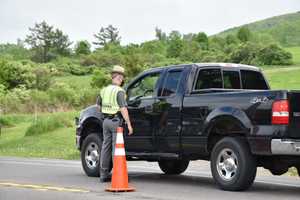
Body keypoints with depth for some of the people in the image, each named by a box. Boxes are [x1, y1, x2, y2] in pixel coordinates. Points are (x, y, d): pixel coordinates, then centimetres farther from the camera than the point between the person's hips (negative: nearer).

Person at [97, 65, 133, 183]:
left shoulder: (104, 90, 10)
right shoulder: (119, 91, -12)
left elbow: (99, 106, 20)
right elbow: (123, 109, -19)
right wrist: (129, 124, -17)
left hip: (106, 120, 7)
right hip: (116, 121, -7)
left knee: (106, 146, 10)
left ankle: (103, 175, 13)